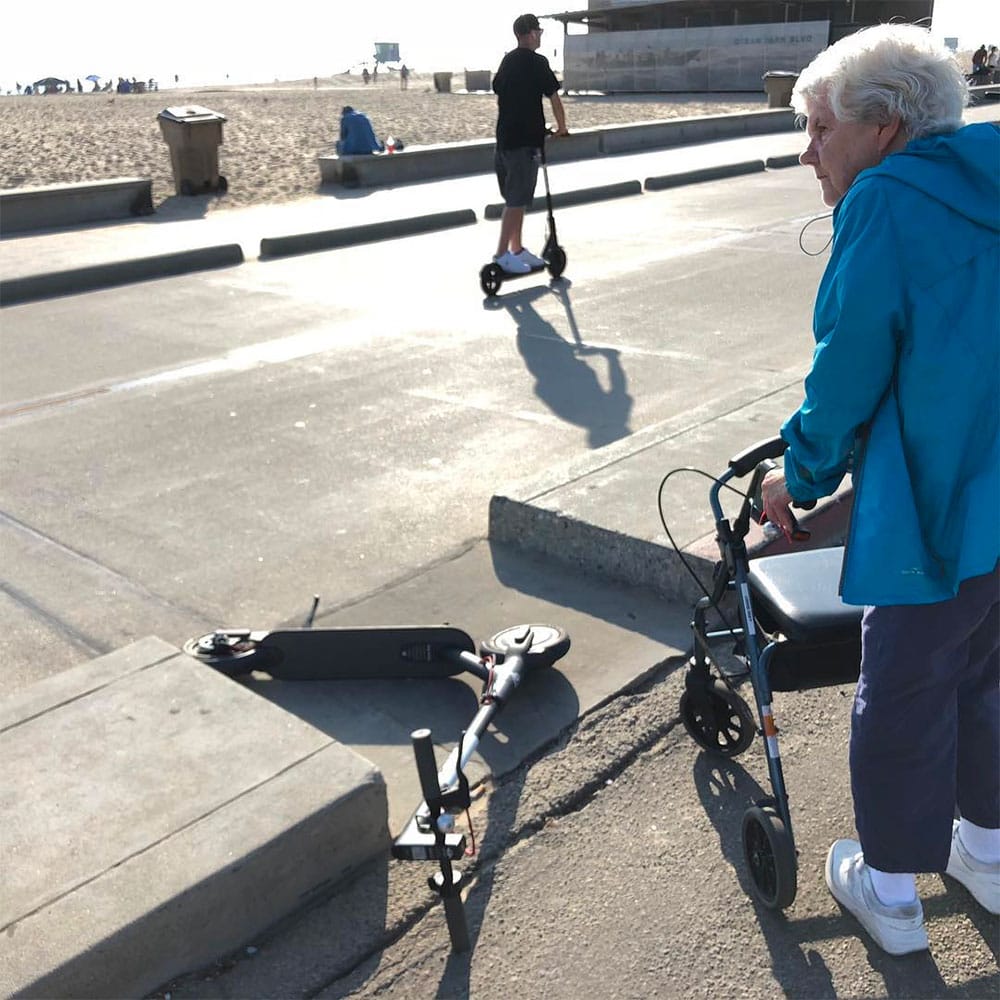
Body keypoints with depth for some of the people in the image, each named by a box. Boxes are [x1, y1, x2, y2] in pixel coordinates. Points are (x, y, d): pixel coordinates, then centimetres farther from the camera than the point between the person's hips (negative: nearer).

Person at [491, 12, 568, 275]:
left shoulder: (507, 61, 13)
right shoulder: (537, 62, -10)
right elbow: (554, 99, -7)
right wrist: (561, 126, 9)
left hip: (505, 138, 8)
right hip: (525, 140, -8)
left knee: (514, 199, 14)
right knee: (517, 200, -5)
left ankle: (517, 250, 20)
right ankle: (502, 255, -5)